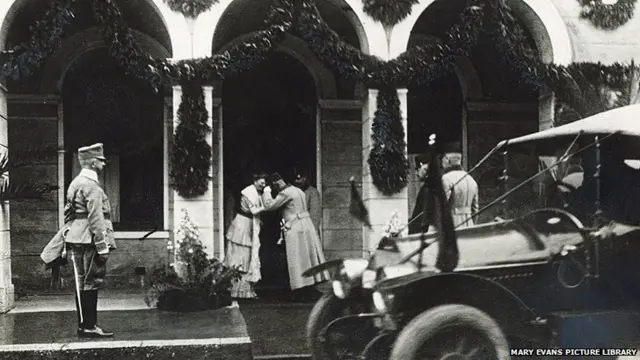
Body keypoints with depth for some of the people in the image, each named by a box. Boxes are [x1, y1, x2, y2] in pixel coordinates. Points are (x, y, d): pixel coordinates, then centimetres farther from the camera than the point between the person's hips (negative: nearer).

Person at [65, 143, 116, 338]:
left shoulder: (77, 182, 17)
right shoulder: (91, 186, -15)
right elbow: (96, 219, -19)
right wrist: (103, 247, -18)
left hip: (78, 242, 10)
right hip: (88, 242, -10)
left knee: (89, 285, 12)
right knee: (88, 285, -5)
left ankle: (89, 325, 17)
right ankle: (87, 327, 0)